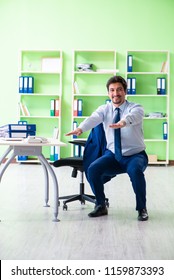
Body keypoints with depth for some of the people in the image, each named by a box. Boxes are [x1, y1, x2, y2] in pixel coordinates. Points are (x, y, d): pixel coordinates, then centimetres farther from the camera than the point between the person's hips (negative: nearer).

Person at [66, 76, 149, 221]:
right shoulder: (104, 109, 0)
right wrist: (80, 128, -43)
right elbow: (93, 118, -21)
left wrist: (123, 122, -57)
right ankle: (101, 206, 0)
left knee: (135, 170, -35)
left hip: (135, 156, -3)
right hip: (112, 155, 3)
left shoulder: (136, 108, -9)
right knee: (92, 169, -22)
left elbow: (133, 116, -33)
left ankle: (142, 208, -12)